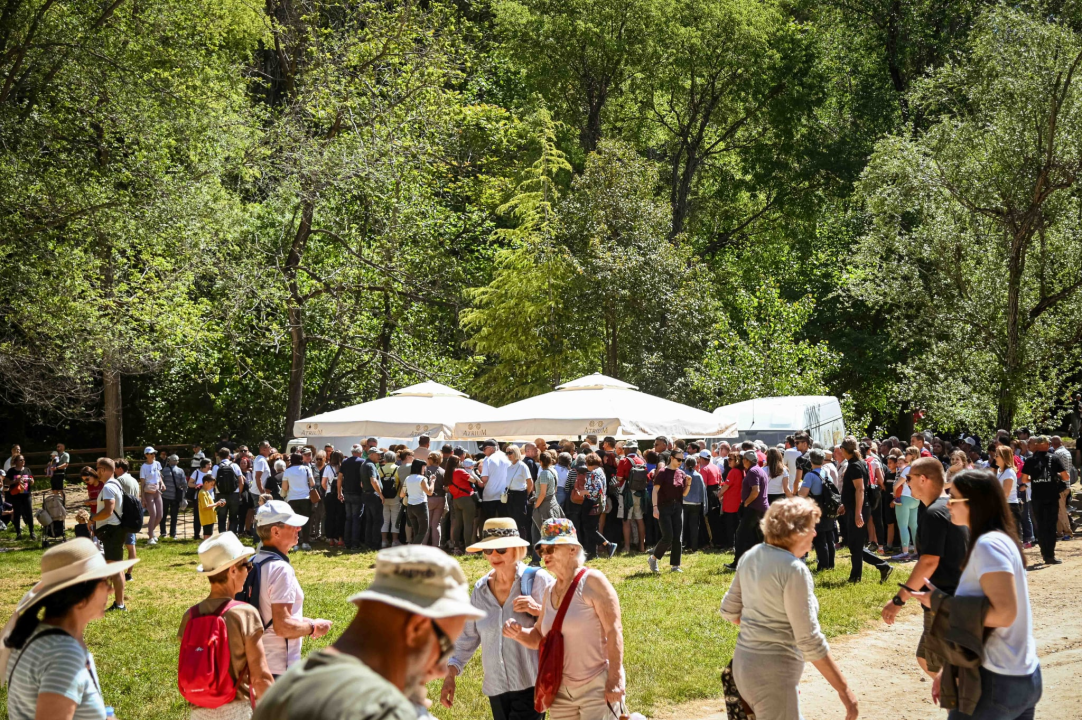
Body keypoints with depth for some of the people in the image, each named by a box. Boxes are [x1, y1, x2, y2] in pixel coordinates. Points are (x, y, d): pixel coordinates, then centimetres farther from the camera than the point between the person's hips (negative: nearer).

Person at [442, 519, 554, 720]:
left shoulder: (538, 581, -7)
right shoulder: (481, 589, 8)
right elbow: (467, 636, 15)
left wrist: (539, 610, -23)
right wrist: (450, 674, 7)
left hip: (530, 686, -5)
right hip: (496, 689, 6)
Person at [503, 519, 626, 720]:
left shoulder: (591, 581, -12)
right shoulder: (550, 591, 11)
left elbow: (613, 630, -16)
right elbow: (540, 638, 18)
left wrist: (615, 679, -21)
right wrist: (519, 633, -4)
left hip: (597, 687, -7)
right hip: (561, 692, 7)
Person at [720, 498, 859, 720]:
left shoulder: (751, 556, 4)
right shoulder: (794, 570, -19)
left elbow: (729, 611, 14)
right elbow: (810, 641, -20)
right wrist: (843, 689, -16)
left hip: (743, 662, 9)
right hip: (773, 671, -9)